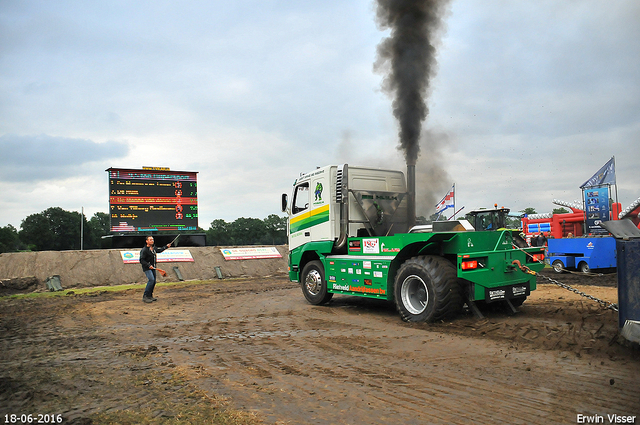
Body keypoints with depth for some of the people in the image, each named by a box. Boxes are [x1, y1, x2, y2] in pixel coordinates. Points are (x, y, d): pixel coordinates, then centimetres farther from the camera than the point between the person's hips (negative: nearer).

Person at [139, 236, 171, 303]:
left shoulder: (153, 248, 8)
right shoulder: (144, 250, -16)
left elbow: (159, 250, 30)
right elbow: (141, 260, -17)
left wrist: (166, 246, 33)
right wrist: (148, 265, -26)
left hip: (153, 268, 8)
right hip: (147, 268, -8)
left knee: (154, 282, 7)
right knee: (151, 280, -23)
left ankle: (150, 296, 20)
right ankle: (145, 296, -18)